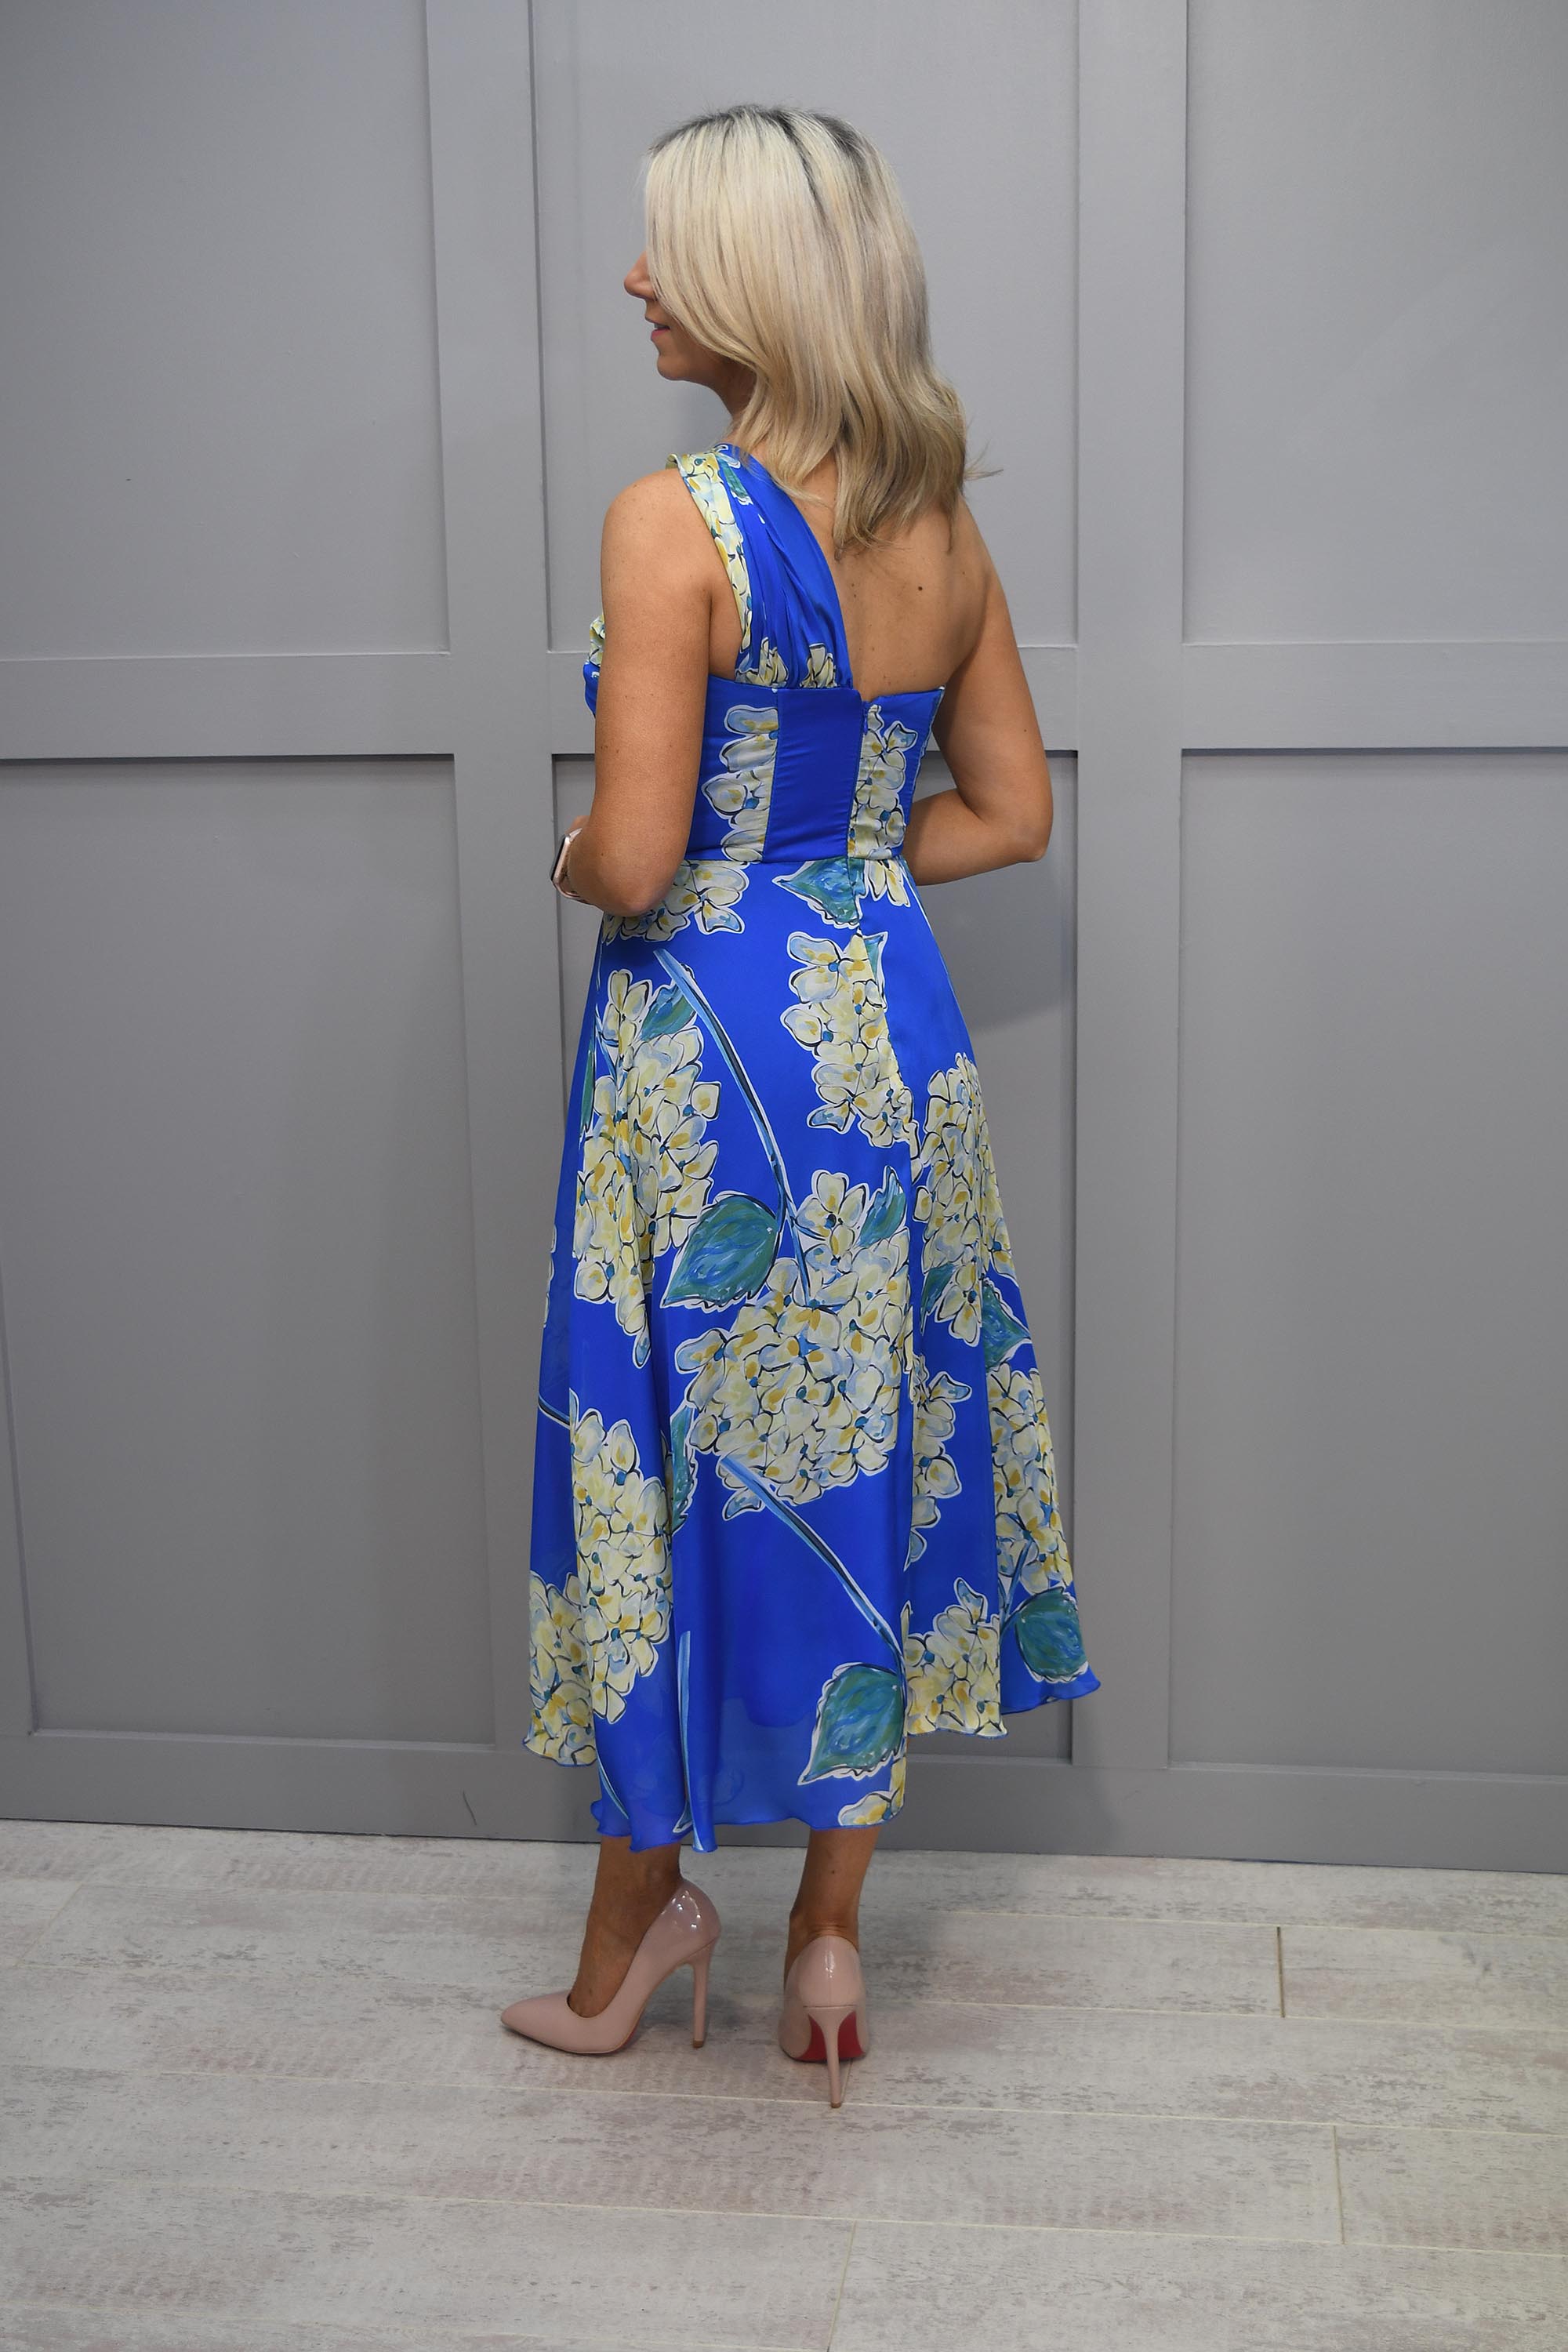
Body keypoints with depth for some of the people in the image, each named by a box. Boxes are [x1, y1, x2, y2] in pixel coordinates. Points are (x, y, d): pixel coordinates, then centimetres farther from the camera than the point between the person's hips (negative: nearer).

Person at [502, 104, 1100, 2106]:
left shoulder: (673, 521, -16)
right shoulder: (944, 524, 5)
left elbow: (634, 859, -19)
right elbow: (1011, 814, 10)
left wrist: (573, 861, 2)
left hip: (706, 1041, -6)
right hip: (887, 1023, 6)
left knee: (680, 1466, 8)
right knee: (870, 1454, 13)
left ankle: (630, 1940, 26)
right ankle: (829, 1932, 25)